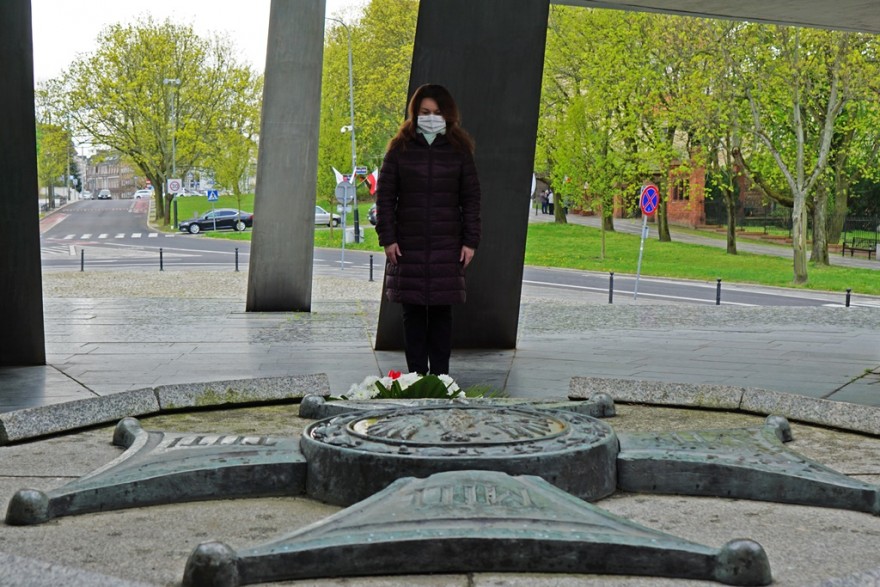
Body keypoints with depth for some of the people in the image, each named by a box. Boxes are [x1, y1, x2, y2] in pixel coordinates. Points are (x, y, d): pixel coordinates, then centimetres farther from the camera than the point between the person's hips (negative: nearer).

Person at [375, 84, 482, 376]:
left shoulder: (459, 150, 7)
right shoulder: (400, 148, 6)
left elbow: (471, 198, 7)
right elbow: (385, 195, 5)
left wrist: (470, 241, 1)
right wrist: (388, 238, -3)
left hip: (447, 244, 0)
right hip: (408, 244, 0)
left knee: (441, 310, 2)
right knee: (412, 311, 3)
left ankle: (440, 375, 9)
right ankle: (416, 374, 8)